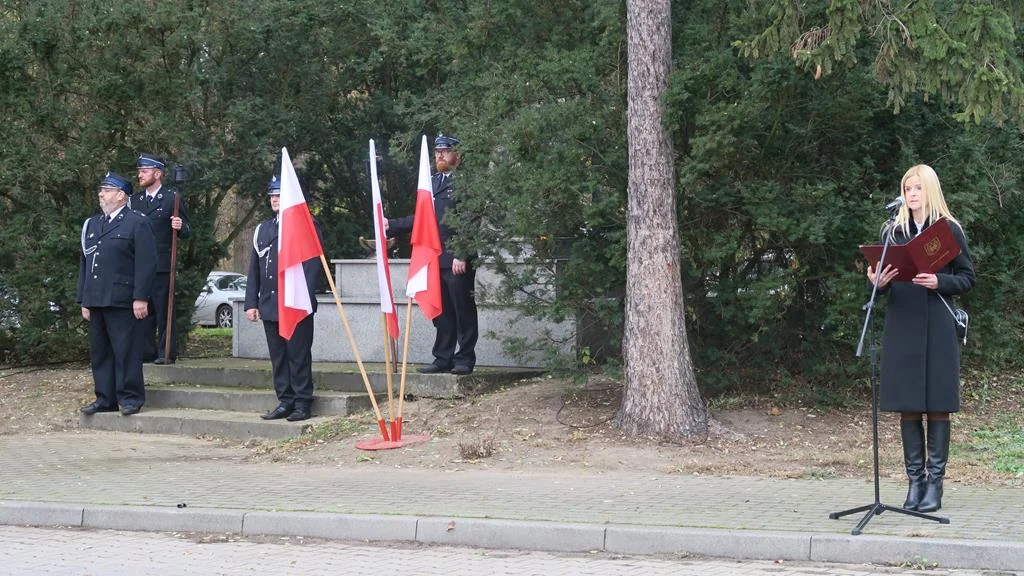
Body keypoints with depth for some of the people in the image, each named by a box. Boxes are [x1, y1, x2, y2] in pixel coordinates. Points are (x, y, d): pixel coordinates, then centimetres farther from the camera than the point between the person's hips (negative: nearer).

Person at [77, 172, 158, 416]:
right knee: (99, 352, 9)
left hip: (123, 302, -7)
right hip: (96, 302, 7)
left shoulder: (137, 223, -1)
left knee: (126, 351, -4)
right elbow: (84, 264, 21)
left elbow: (146, 264, -8)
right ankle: (105, 398, 15)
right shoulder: (91, 225, 19)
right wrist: (83, 300, 15)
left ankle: (130, 398, 2)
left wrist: (140, 298, -14)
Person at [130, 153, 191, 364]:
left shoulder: (172, 198, 0)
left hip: (162, 265, -5)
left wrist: (180, 227, -20)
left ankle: (167, 352, 1)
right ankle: (146, 351, 14)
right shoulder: (134, 200, 15)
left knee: (164, 309, -3)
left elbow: (185, 232, 1)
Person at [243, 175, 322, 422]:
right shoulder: (262, 229, 17)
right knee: (278, 357, 7)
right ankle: (285, 402, 14)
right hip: (270, 305, 6)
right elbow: (254, 270, 18)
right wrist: (251, 303, 11)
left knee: (298, 356, -3)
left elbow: (312, 265, -7)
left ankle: (302, 404, 3)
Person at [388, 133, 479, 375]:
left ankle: (465, 359, 6)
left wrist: (462, 255, -17)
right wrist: (391, 225, 16)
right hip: (435, 260, 7)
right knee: (441, 312, 9)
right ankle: (443, 358, 15)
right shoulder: (433, 181, 17)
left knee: (463, 310, 0)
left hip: (458, 261, -7)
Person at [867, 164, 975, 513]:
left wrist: (938, 282, -17)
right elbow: (882, 280, 12)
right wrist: (878, 282, -11)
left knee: (937, 405, -2)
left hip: (937, 328, -3)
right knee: (908, 406, 3)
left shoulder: (949, 230, 2)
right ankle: (915, 481, 9)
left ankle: (935, 483, 2)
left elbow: (967, 278, 1)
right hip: (901, 327, 3)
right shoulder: (893, 232, 11)